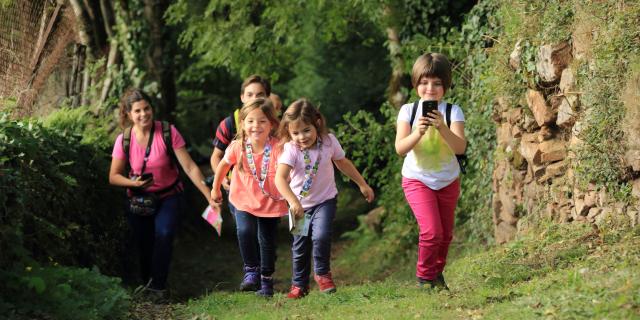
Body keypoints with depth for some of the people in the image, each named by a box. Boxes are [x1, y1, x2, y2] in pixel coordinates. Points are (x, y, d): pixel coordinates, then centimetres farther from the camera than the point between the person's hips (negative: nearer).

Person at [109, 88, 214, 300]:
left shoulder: (168, 133, -18)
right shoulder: (124, 140, -13)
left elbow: (190, 167, -18)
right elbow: (113, 177, -4)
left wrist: (209, 196, -25)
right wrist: (134, 182, -24)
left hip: (168, 197, -2)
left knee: (163, 234, -25)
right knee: (145, 245, 5)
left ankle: (157, 285, -13)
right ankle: (147, 285, 28)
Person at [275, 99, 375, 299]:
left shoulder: (329, 142, -13)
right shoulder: (291, 150, -23)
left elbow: (343, 163, 7)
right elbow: (280, 178, -37)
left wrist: (362, 185, 13)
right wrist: (293, 201, -52)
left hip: (325, 200, 0)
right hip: (300, 205, 0)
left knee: (321, 236, -22)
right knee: (300, 245, 8)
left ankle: (322, 273, 4)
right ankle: (299, 285, 28)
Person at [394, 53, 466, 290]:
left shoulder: (453, 112, -9)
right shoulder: (408, 111, -8)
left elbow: (460, 148, -21)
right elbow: (400, 148, -16)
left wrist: (442, 128, -37)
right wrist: (417, 133, -35)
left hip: (448, 181, 2)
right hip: (417, 179, -2)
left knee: (446, 234, 12)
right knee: (431, 231, -16)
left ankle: (437, 273, 36)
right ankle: (424, 276, 6)